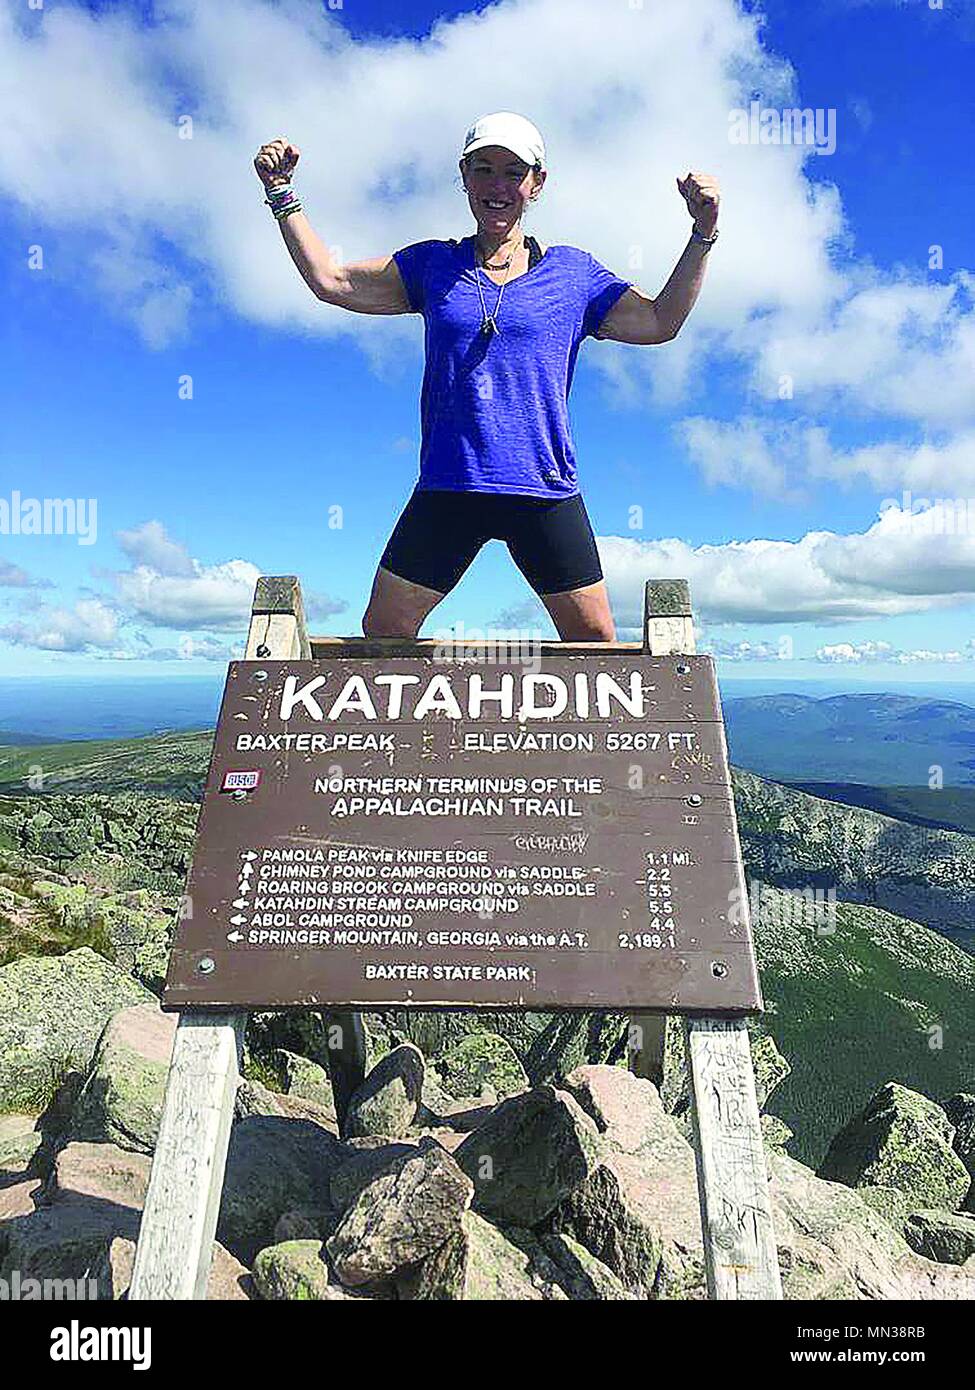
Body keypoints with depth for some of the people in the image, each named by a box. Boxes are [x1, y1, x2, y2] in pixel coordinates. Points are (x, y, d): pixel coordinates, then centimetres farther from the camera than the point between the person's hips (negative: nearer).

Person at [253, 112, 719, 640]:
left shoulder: (572, 271, 12)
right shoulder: (433, 264, 13)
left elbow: (660, 322, 12)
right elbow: (330, 280, 13)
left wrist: (702, 234, 5)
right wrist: (281, 192, 12)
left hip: (545, 491, 0)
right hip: (446, 489, 1)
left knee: (595, 640, 6)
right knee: (381, 635, 5)